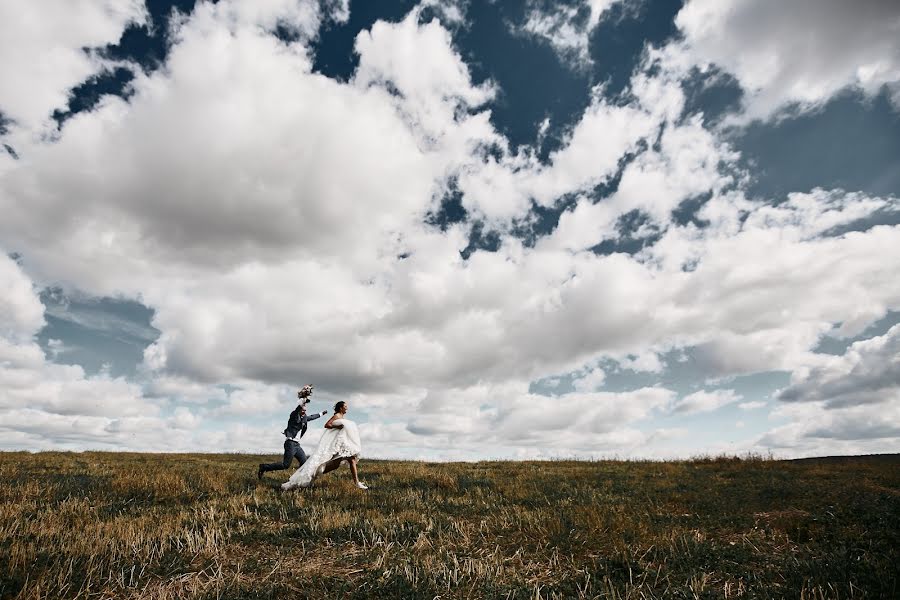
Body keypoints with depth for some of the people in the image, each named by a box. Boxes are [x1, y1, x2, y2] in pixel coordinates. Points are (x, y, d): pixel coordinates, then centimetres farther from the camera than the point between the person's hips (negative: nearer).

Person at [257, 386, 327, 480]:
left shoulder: (304, 417, 14)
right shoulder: (294, 415, -8)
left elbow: (312, 417, 33)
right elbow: (299, 407, -28)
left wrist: (321, 414, 43)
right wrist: (305, 398, -40)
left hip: (297, 444, 9)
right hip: (290, 443, -9)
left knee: (304, 462, 3)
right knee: (286, 465, -8)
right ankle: (263, 467, 6)